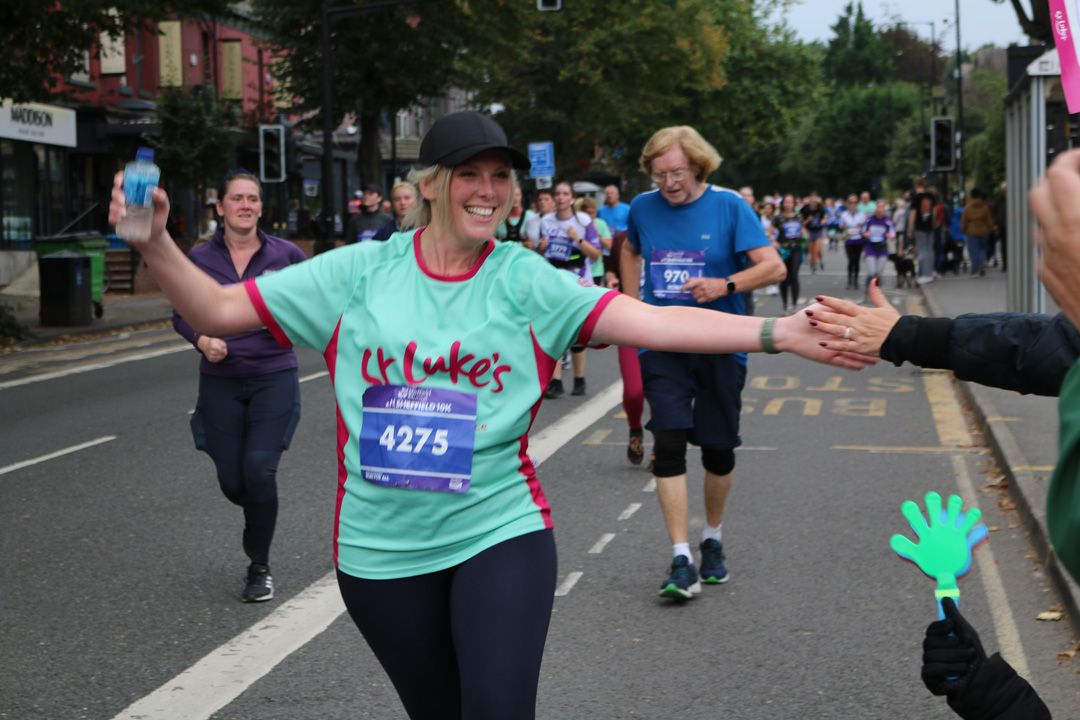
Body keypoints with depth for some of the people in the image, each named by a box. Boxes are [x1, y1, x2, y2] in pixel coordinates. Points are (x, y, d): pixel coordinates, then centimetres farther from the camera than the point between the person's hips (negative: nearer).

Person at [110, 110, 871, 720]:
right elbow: (218, 310, 0)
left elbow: (651, 321, -14)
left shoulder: (524, 280, -4)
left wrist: (779, 332, -24)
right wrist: (156, 243, -17)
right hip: (382, 550, 1)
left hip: (500, 534, -1)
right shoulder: (361, 271, -2)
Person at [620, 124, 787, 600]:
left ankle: (712, 541, 32)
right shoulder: (643, 208, 5)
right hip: (661, 344, 1)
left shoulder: (729, 206, -4)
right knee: (669, 445, -13)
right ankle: (681, 561, -11)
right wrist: (630, 307, 18)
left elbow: (774, 266, -8)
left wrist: (725, 285, -23)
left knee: (718, 449, 8)